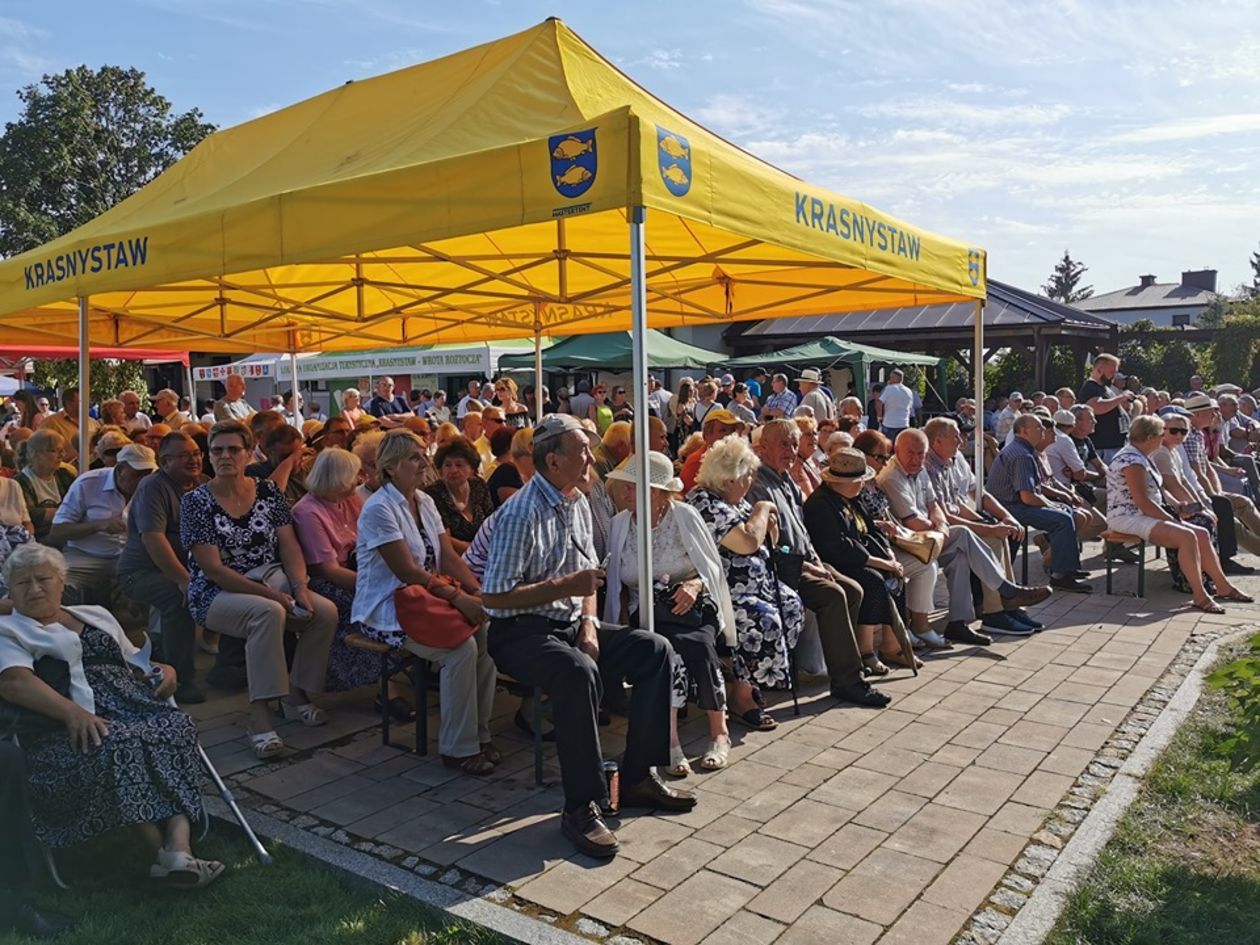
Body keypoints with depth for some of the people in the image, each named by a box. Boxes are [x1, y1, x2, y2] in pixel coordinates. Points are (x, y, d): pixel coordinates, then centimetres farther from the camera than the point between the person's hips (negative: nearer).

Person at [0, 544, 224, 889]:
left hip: (134, 706, 5)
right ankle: (161, 848, -35)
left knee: (177, 727, -28)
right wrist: (71, 711, -26)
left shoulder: (97, 615, 29)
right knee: (117, 745, -37)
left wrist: (164, 670, 7)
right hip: (68, 726, -4)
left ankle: (179, 847, -41)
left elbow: (136, 662, 32)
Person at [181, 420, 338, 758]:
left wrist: (300, 588, -17)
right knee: (269, 613, -36)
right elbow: (213, 568, -13)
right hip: (217, 594, -4)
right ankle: (259, 714, -29)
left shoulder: (268, 491, 6)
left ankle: (296, 693, 2)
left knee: (326, 611, -20)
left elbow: (290, 546, 2)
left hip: (272, 581, 5)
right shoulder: (195, 501, -6)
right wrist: (271, 594, -22)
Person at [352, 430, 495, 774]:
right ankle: (457, 748, -12)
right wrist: (459, 598, -25)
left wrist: (479, 591, -12)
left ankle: (479, 734, -3)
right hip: (386, 609, -7)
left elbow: (449, 557, 5)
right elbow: (407, 571, -20)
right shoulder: (378, 509, -14)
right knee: (462, 647, -27)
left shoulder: (425, 501, 11)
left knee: (487, 632, -17)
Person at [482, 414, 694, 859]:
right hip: (520, 633, -8)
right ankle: (581, 806, -23)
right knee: (579, 672, -37)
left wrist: (588, 623, -2)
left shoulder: (577, 503, 8)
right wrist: (566, 586, -22)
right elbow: (493, 596, -22)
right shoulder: (521, 514, -20)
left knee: (656, 650, -3)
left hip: (570, 624, 9)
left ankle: (637, 776, 5)